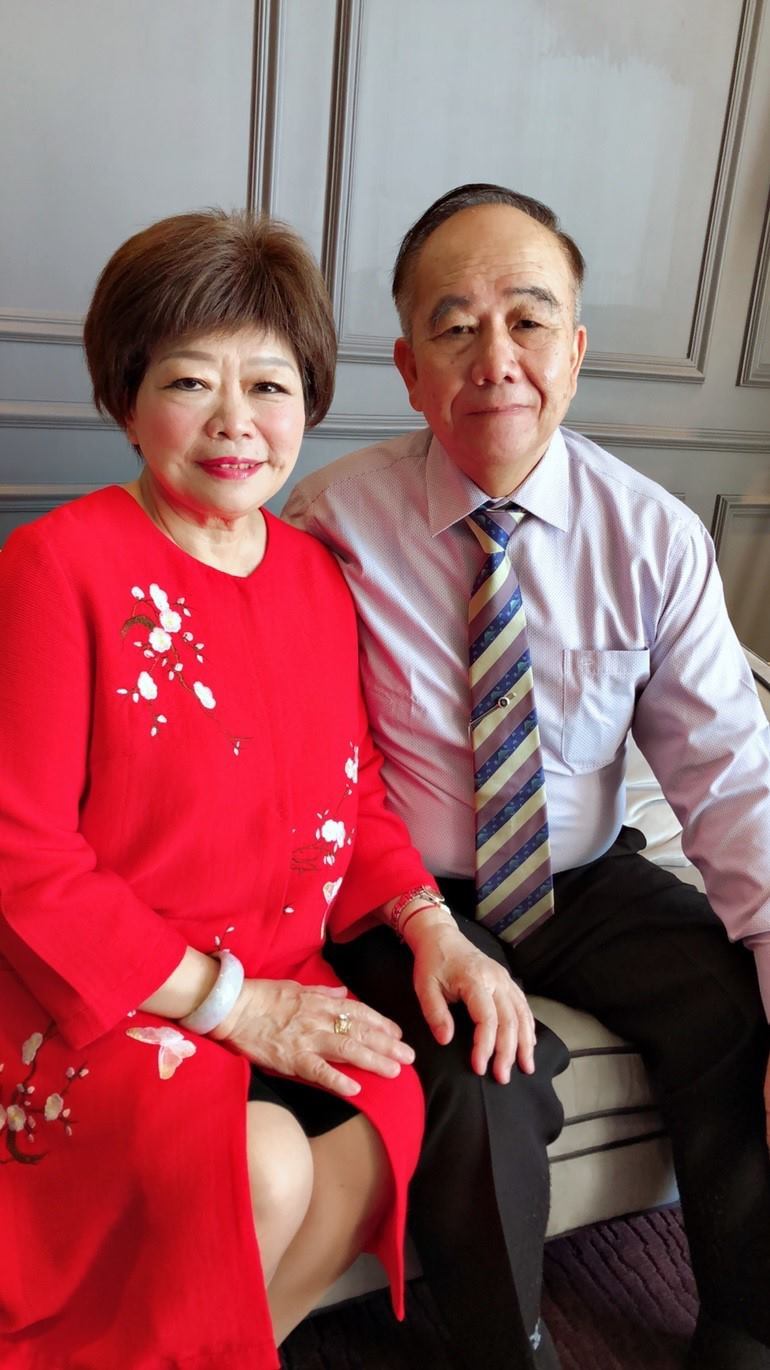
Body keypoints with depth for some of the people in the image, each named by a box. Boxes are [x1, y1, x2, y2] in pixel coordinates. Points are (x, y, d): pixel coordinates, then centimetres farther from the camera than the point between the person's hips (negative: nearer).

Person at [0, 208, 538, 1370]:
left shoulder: (316, 577, 7)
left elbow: (352, 797, 12)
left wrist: (432, 927, -5)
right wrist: (226, 1001, -16)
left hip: (281, 988, 6)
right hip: (94, 998, -5)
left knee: (414, 1113, -17)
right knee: (261, 1170, -27)